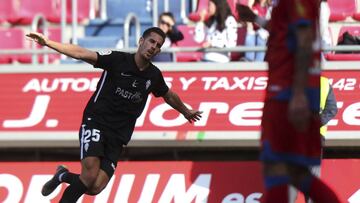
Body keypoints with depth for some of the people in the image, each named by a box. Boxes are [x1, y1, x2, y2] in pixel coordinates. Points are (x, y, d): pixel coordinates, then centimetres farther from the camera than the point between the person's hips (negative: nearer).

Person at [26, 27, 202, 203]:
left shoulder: (154, 75, 7)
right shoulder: (117, 59, -8)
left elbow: (169, 96, 28)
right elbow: (82, 54, -16)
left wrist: (186, 112, 44)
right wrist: (47, 42, -27)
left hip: (117, 136, 4)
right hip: (95, 123, -4)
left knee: (95, 188, -12)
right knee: (90, 177, -25)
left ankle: (63, 176, 18)